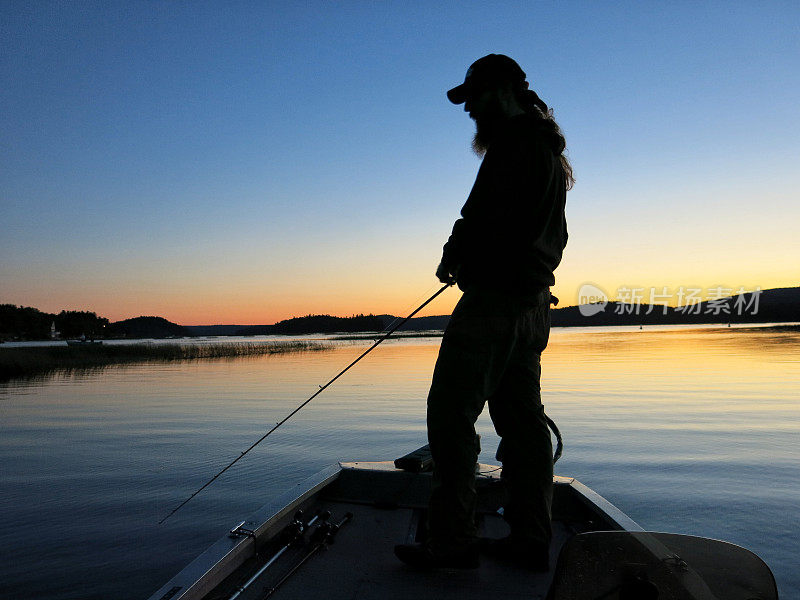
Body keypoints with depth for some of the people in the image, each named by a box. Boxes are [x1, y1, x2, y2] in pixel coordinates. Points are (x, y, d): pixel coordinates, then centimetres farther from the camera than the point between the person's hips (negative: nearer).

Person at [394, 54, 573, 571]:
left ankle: (453, 539, 0)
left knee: (451, 412, -6)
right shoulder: (548, 148, 24)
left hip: (495, 297, -11)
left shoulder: (515, 139, -8)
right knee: (523, 420, 10)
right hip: (533, 300, 11)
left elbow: (486, 215, -21)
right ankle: (531, 539, 17)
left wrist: (453, 256, -2)